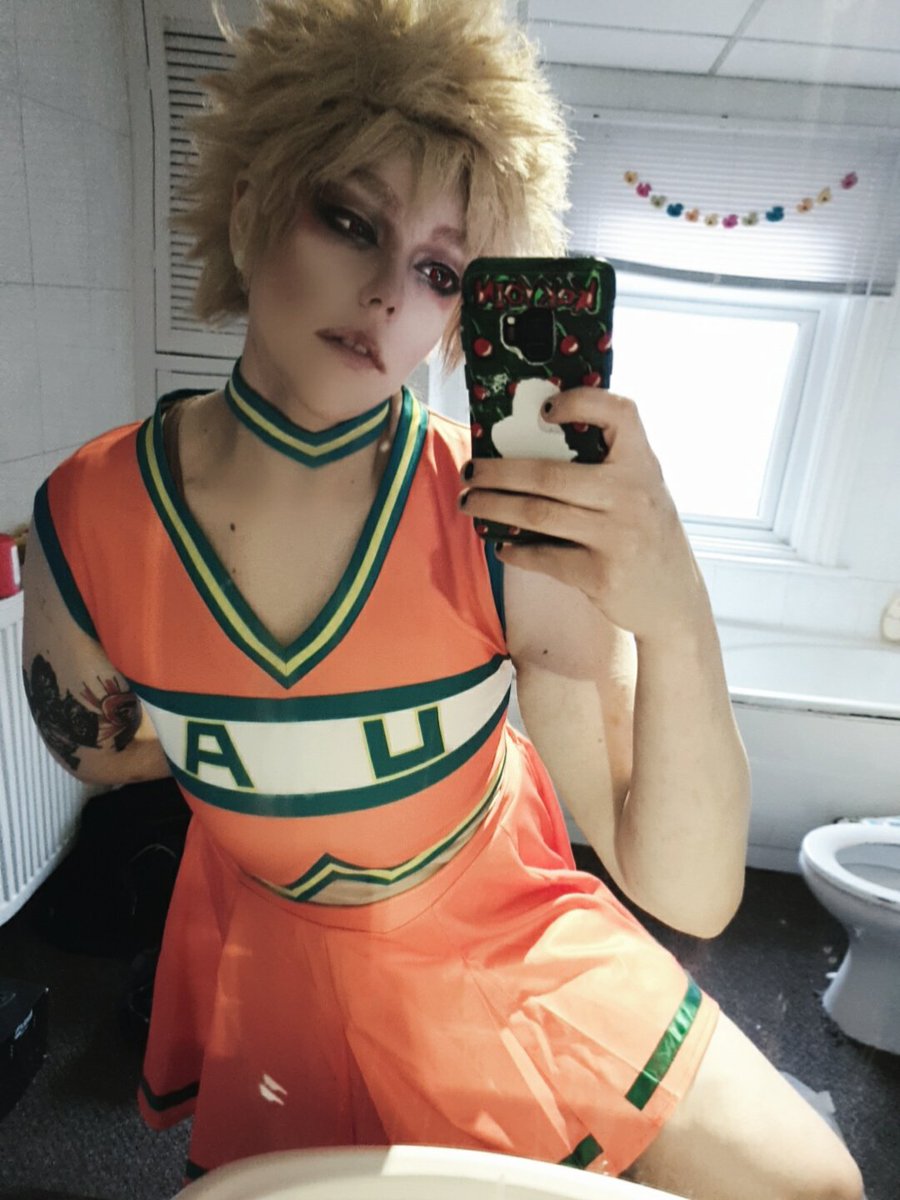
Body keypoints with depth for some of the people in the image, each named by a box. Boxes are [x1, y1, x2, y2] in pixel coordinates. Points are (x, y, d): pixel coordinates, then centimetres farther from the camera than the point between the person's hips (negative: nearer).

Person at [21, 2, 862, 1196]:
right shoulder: (85, 523, -21)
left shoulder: (511, 523, -27)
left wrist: (677, 623, -43)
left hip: (515, 936, 0)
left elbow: (687, 898, -27)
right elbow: (91, 744, 0)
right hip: (275, 971, 2)